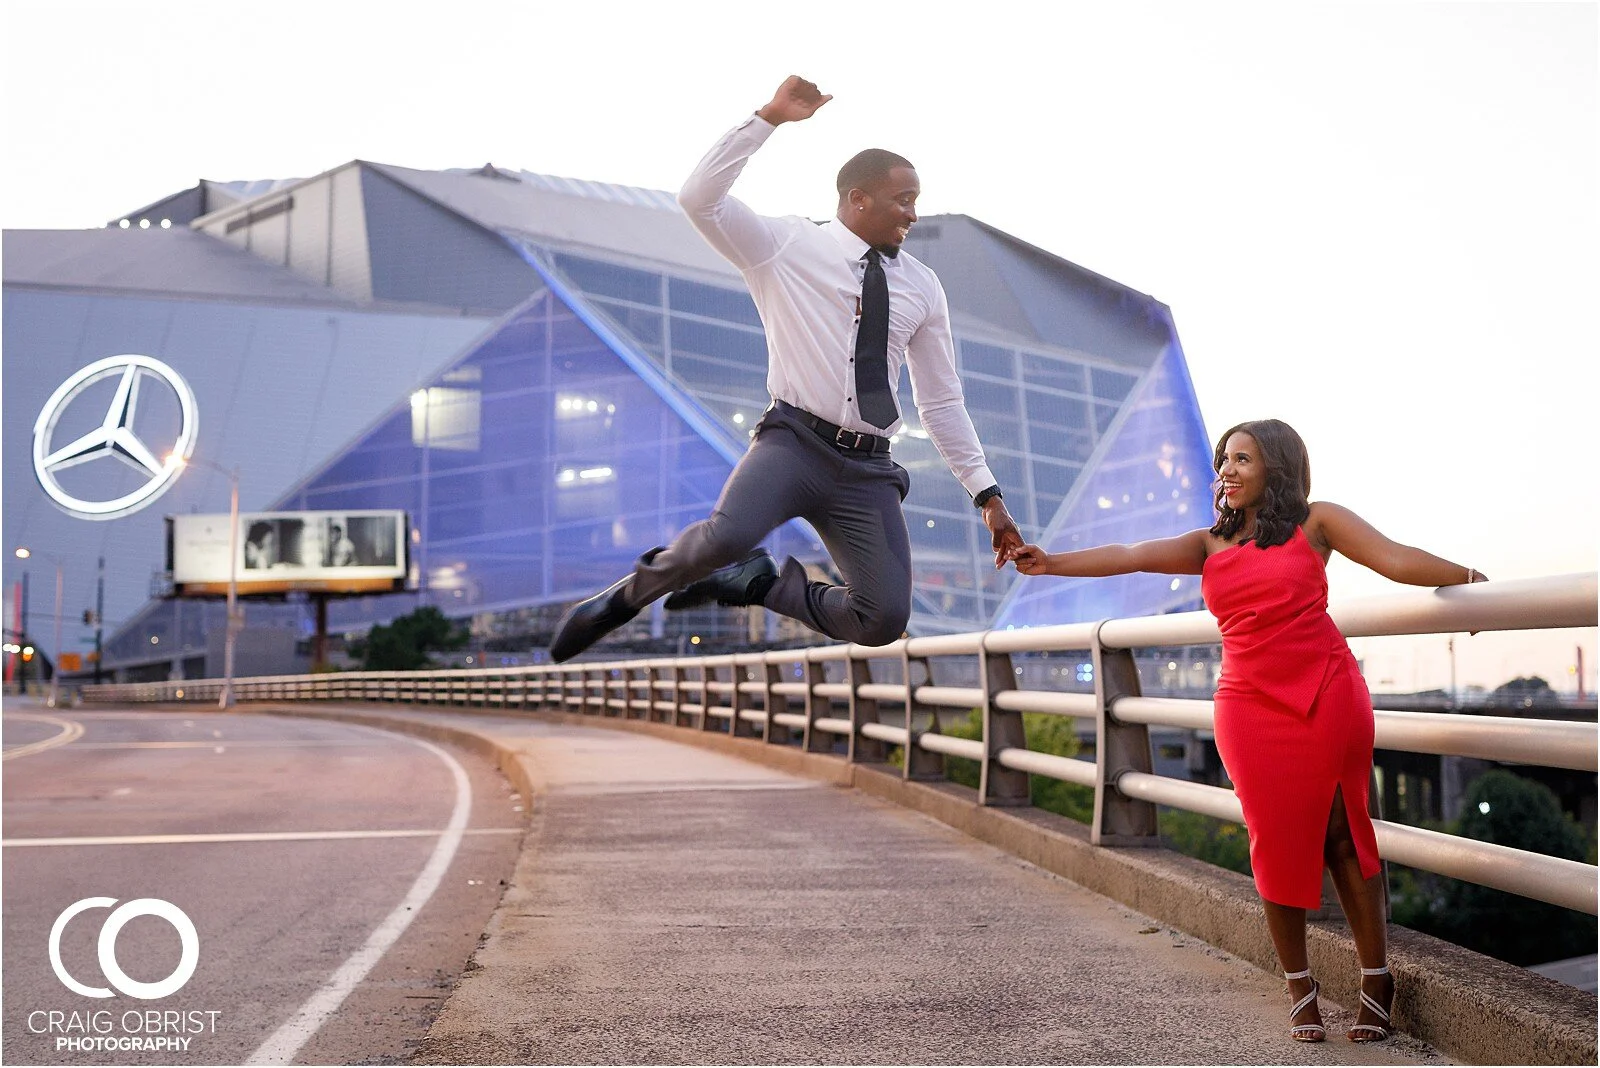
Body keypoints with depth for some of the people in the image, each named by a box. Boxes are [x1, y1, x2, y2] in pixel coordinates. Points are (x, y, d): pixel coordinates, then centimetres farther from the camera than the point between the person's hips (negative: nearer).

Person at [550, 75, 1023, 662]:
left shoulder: (923, 288, 14)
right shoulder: (788, 246, 3)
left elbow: (943, 402, 18)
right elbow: (698, 199, -11)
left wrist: (987, 494, 14)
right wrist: (768, 118, -13)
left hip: (868, 471, 5)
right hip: (794, 442, -4)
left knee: (883, 621, -11)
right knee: (729, 535, -35)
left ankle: (765, 583, 14)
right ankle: (633, 591, -4)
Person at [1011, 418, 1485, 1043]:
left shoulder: (1315, 523, 7)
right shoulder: (1210, 546, 14)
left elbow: (1396, 560, 2)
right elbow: (1131, 556, 5)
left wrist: (1475, 579, -4)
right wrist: (1052, 563, -5)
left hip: (1328, 696, -2)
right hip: (1250, 707, 2)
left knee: (1342, 835, -2)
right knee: (1278, 843, -1)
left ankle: (1377, 982, 7)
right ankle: (1301, 991, 9)